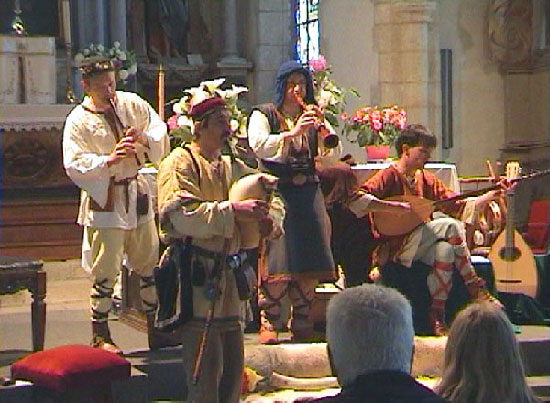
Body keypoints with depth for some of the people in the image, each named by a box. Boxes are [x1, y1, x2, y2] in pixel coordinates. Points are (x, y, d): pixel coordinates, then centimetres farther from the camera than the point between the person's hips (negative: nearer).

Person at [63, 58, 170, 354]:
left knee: (149, 263, 11)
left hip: (137, 193, 5)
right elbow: (74, 165, -15)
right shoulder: (78, 121, -7)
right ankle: (100, 334, 7)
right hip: (104, 199, -5)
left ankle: (155, 329, 23)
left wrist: (144, 138, -14)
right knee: (105, 271, -5)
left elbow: (161, 134, 7)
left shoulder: (132, 104, 5)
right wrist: (109, 160, -27)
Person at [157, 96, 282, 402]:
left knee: (234, 365, 9)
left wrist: (269, 218, -1)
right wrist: (233, 211, -23)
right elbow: (180, 214, -19)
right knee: (206, 366, -10)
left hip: (230, 275, 8)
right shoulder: (180, 163, -3)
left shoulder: (233, 167, 21)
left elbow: (273, 200, 23)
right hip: (197, 277, -8)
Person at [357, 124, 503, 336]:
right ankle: (475, 288, -15)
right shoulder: (389, 176, -6)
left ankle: (437, 314, -20)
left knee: (445, 249, -29)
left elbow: (458, 206, 11)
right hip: (393, 246, -6)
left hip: (420, 245, 6)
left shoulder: (425, 179, 14)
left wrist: (492, 195, 1)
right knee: (451, 226, -22)